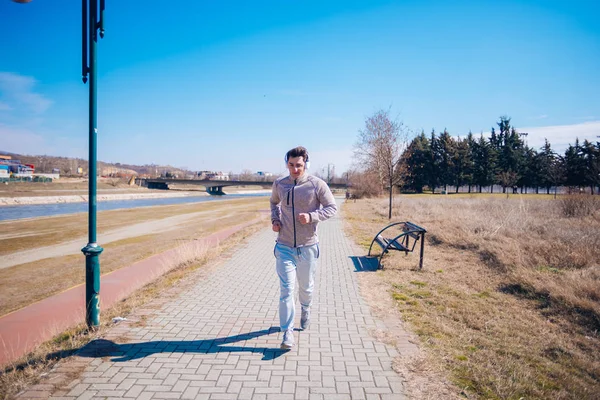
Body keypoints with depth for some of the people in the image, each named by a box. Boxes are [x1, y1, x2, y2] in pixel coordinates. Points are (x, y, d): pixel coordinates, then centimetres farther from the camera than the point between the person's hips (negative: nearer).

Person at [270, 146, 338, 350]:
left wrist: (312, 216, -20)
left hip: (308, 247, -1)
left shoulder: (317, 184, -10)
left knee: (306, 286, 18)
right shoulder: (279, 184, -1)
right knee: (286, 289, -4)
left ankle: (306, 309, 50)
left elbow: (332, 207, -5)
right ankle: (287, 332, 6)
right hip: (284, 247, 1)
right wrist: (275, 219, 2)